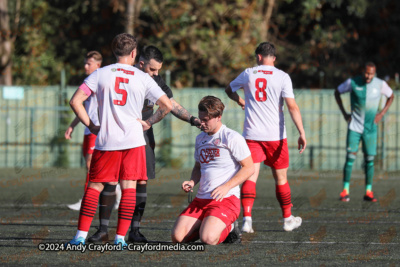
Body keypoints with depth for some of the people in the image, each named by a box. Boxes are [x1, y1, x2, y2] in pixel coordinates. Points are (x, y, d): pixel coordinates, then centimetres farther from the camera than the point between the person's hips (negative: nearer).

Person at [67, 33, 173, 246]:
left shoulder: (100, 74, 4)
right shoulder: (143, 78, 6)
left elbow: (75, 101, -3)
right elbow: (167, 105, 5)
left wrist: (90, 125, 5)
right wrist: (148, 123, 15)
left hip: (106, 141, 0)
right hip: (133, 140, 0)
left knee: (94, 187, 6)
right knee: (129, 187, 3)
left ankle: (81, 235, -1)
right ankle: (120, 237, -2)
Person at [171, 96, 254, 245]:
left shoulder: (232, 138, -7)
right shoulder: (200, 139, 16)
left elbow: (249, 168, -7)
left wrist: (226, 187, -18)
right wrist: (192, 182, 6)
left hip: (226, 199, -7)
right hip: (201, 199, 7)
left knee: (208, 239, -30)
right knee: (177, 237, -12)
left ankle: (228, 229, 4)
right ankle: (206, 226, 16)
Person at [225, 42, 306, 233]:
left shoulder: (248, 74, 5)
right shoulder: (282, 77, -3)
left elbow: (229, 90, 24)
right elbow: (292, 106, -12)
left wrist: (240, 101, 43)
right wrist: (301, 133, -13)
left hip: (252, 135, 1)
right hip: (275, 135, -1)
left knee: (250, 176, -5)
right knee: (280, 178, 12)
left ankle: (247, 218, -22)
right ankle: (288, 219, 23)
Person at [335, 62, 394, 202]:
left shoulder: (380, 84, -4)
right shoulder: (353, 82, -7)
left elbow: (391, 96, 15)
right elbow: (337, 92, 9)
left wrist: (382, 113, 4)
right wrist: (344, 113, 3)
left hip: (370, 128, 1)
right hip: (354, 126, -1)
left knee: (369, 159, 2)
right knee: (350, 157, -7)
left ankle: (368, 192, 9)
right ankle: (345, 191, -3)